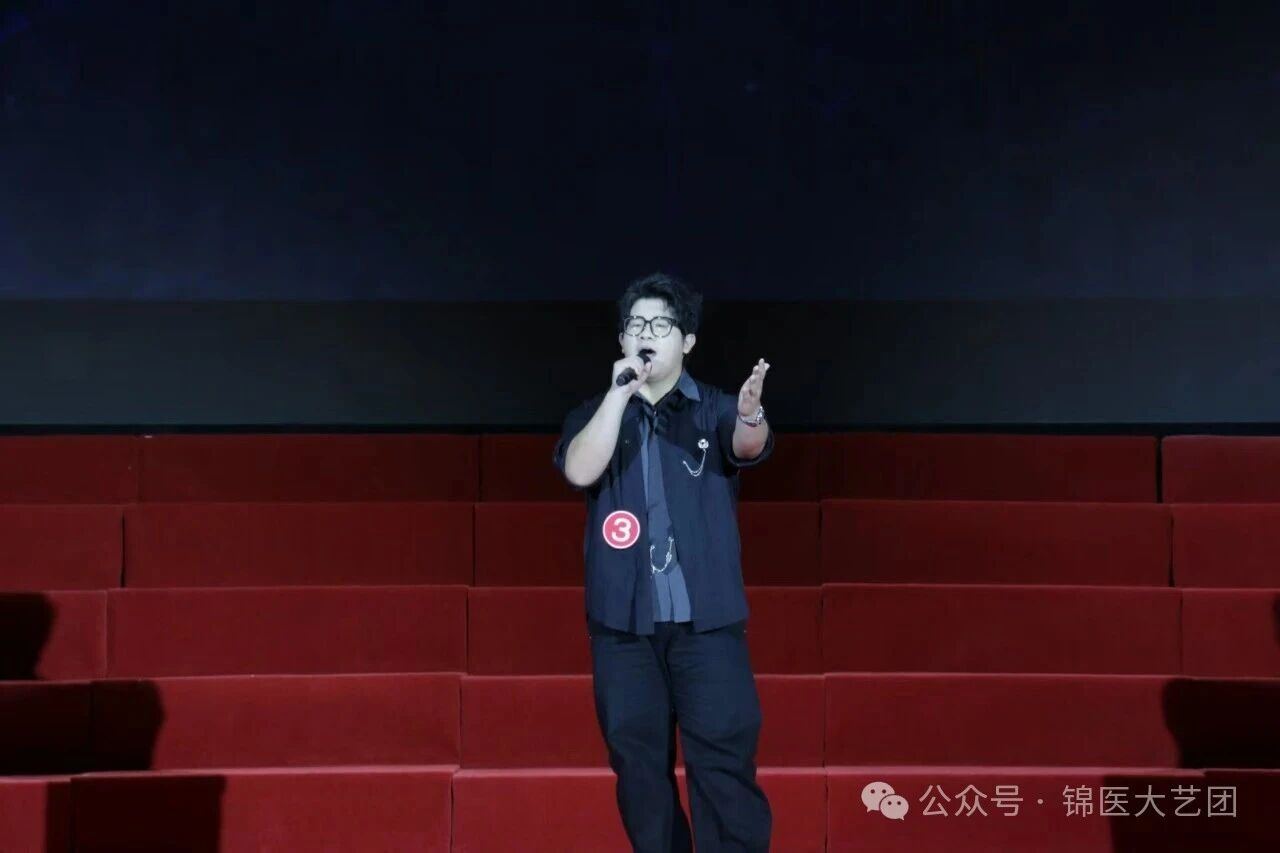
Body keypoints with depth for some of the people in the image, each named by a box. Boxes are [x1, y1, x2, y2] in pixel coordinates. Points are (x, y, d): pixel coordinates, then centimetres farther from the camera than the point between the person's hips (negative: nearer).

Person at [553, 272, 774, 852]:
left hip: (706, 619, -2)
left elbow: (748, 447, -20)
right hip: (623, 621, 2)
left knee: (724, 763, -3)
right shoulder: (595, 413, 7)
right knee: (638, 763, 9)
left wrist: (750, 417, -43)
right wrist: (619, 393, -18)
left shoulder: (714, 409, 2)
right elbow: (579, 472, -12)